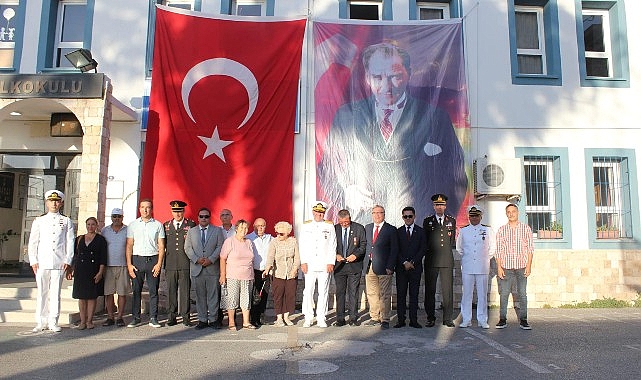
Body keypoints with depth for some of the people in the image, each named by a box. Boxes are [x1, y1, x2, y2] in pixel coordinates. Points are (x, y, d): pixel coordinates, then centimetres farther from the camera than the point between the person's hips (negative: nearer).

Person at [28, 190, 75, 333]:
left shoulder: (67, 221, 9)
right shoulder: (39, 221, 11)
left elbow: (70, 242, 6)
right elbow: (33, 242, 9)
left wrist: (68, 261, -3)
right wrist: (33, 261, 0)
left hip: (59, 263, 0)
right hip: (42, 263, 1)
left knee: (55, 293, 2)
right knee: (42, 293, 2)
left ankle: (53, 322, 9)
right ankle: (40, 322, 11)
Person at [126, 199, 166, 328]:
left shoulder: (158, 225, 6)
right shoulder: (133, 225, 10)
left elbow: (161, 246, 4)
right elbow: (129, 245, 8)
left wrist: (159, 263, -5)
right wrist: (129, 264, 0)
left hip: (153, 259, -1)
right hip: (137, 259, 1)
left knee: (153, 290, 1)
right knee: (136, 290, 3)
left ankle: (153, 318, 8)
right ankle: (135, 318, 13)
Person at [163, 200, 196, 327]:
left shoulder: (191, 224, 5)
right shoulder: (166, 225, 14)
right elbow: (163, 244, 16)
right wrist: (162, 262, 10)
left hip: (185, 264, -2)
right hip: (170, 263, 2)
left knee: (185, 291, 0)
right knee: (171, 291, 5)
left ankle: (185, 317, 8)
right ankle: (171, 317, 14)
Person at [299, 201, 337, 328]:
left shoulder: (329, 226, 7)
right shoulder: (306, 226, 9)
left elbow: (332, 246, 4)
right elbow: (302, 245, 7)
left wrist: (331, 263, -3)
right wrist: (303, 262, -2)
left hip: (325, 265, 0)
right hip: (310, 265, 1)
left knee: (323, 291, 2)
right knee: (308, 291, 0)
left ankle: (321, 318, 11)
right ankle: (308, 318, 9)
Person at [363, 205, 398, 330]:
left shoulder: (391, 230, -1)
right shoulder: (367, 228, 14)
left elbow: (394, 250, -4)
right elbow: (366, 246, 13)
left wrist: (390, 267, -12)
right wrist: (366, 263, 4)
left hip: (383, 266, -5)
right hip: (369, 266, 5)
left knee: (385, 295, 0)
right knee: (371, 293, 10)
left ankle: (385, 320, 8)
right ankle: (375, 318, 20)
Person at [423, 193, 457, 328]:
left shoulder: (452, 221, 13)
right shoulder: (427, 221, 10)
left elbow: (453, 241, 16)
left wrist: (446, 249, 7)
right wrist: (430, 250, 3)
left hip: (447, 260, 1)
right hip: (431, 260, 0)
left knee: (447, 290, 0)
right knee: (430, 290, 2)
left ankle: (447, 318, 8)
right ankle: (430, 318, 10)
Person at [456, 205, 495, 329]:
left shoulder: (488, 230, 5)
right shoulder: (463, 231, 7)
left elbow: (493, 247, 14)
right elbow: (459, 247, 20)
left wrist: (486, 258, 9)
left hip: (482, 267, 0)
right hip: (467, 267, 1)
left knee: (482, 294, 3)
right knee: (466, 293, 2)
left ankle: (482, 320, 12)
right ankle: (466, 320, 10)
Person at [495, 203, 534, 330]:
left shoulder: (526, 228, 5)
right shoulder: (501, 230, 6)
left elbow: (530, 248, 5)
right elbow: (498, 250, 5)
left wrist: (529, 266, -3)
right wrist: (499, 267, -2)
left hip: (521, 266, 0)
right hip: (506, 267, 0)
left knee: (522, 293, 2)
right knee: (504, 293, 0)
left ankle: (523, 320, 11)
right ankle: (503, 320, 8)